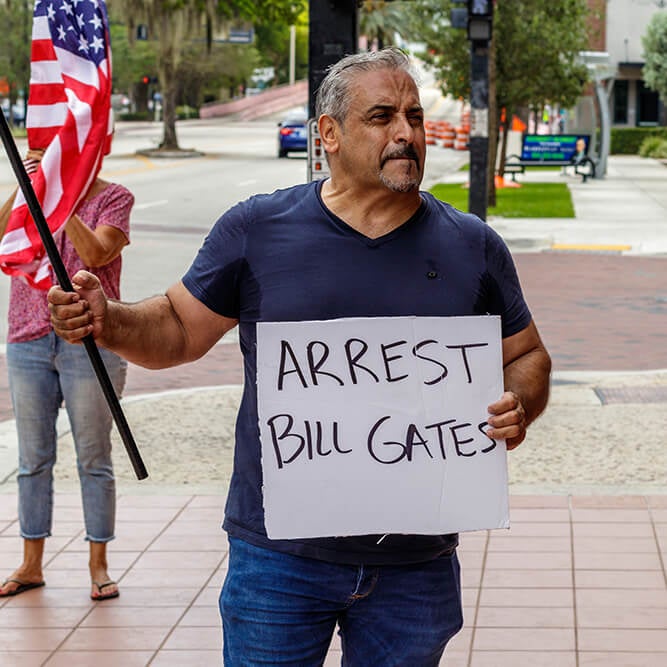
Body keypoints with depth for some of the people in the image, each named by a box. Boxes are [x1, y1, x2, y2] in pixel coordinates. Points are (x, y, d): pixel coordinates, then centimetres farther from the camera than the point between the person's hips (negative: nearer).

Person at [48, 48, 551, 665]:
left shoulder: (474, 249, 4)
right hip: (279, 557, -1)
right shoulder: (257, 230, 0)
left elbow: (527, 358, 13)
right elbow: (179, 330, 7)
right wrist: (107, 321, -13)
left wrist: (518, 405, -9)